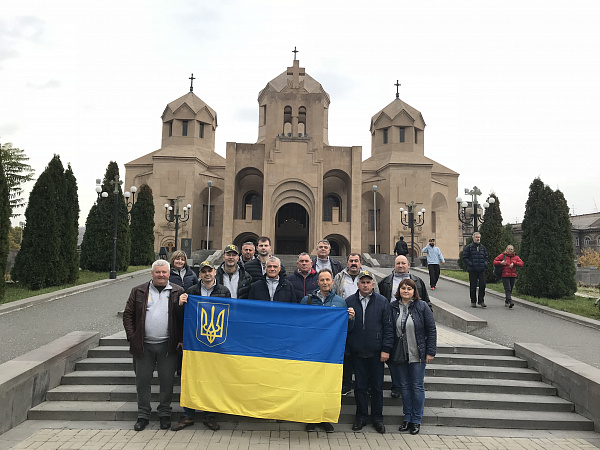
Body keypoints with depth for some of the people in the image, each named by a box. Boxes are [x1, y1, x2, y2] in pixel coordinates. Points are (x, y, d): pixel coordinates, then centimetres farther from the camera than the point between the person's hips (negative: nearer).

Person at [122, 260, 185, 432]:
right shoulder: (138, 292, 6)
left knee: (167, 381, 7)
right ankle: (143, 415, 25)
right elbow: (128, 314, 7)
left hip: (167, 346, -1)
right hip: (143, 345, 1)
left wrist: (180, 339, -4)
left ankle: (164, 414, 24)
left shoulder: (178, 292, 4)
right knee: (142, 381, 9)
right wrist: (131, 336, -2)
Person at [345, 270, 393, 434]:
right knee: (360, 385, 10)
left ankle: (377, 418, 24)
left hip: (376, 352, -1)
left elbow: (388, 327, -2)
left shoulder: (382, 302, -1)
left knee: (377, 386, 9)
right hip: (357, 351, 1)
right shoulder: (349, 302, 1)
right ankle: (361, 417, 25)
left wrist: (386, 349, -7)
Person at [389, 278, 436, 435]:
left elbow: (431, 330, -3)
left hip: (417, 355, -2)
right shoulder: (392, 307, 0)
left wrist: (430, 352, -6)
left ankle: (416, 420, 18)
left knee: (417, 386, 5)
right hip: (399, 355, 2)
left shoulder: (422, 306, -6)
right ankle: (407, 418, 25)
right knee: (404, 386, 12)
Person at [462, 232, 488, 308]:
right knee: (473, 286, 2)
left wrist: (485, 264, 4)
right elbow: (464, 258, -3)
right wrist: (470, 264, -14)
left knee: (482, 285, -2)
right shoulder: (468, 247, -1)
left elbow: (486, 257, 22)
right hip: (472, 270, -4)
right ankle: (473, 302, 12)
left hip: (481, 270, 4)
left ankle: (481, 301, 10)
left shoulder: (483, 247, 13)